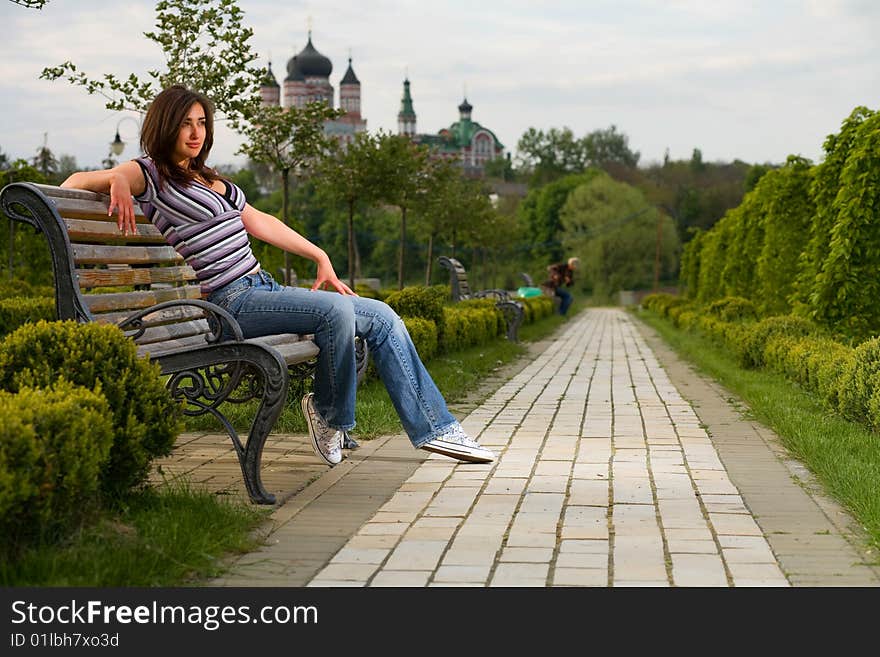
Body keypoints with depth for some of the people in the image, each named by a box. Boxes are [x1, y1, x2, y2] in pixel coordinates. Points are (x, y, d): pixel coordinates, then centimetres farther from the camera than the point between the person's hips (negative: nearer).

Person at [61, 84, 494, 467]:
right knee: (335, 309, -30)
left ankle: (434, 427, -1)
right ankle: (328, 411, -6)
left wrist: (320, 258, 20)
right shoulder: (150, 173, 0)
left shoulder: (211, 180, 23)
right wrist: (116, 180, -29)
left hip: (263, 289, 9)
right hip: (230, 304, -9)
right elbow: (74, 183, -8)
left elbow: (260, 222, 25)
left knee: (382, 318, -1)